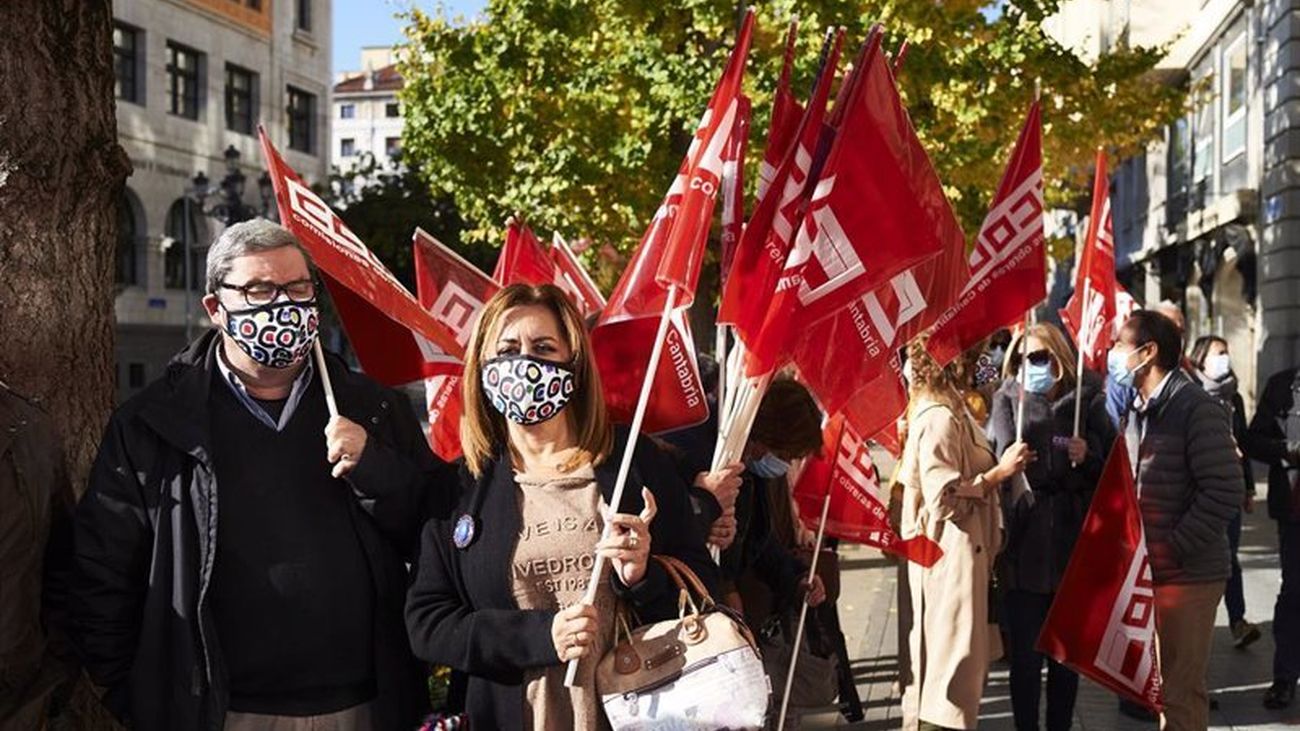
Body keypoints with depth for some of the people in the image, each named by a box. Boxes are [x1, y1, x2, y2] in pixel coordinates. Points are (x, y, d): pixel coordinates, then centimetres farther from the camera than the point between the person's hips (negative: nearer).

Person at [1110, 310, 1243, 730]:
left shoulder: (1195, 408, -11)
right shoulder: (1137, 410, 13)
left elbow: (1224, 490, -17)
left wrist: (1174, 548, -19)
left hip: (1187, 574, -8)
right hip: (1143, 570, 8)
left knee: (1180, 692, -2)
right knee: (1158, 683, 16)